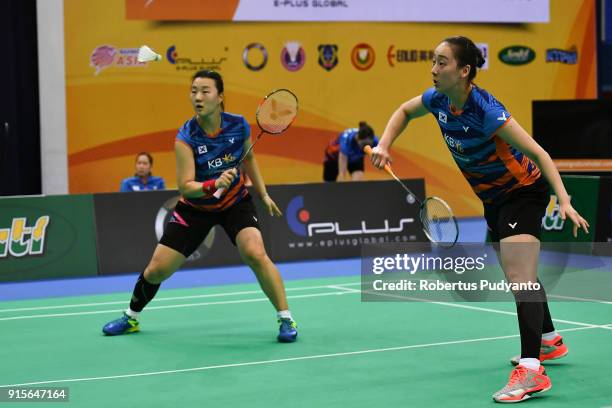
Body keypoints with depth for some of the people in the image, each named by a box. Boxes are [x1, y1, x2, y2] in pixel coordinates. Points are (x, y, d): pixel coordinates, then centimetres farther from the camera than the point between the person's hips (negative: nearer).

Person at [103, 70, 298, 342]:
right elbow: (185, 186, -28)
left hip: (235, 202, 1)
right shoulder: (186, 138, -24)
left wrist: (263, 194, 9)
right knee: (157, 269, 1)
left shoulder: (239, 126, -16)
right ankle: (131, 317, 29)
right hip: (195, 208, 0)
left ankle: (286, 318, -11)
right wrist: (213, 185, -45)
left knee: (255, 254, -25)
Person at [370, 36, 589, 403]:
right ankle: (550, 341, 43)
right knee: (519, 276, 23)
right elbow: (405, 112, 13)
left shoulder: (485, 111, -32)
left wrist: (564, 200, -39)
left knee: (519, 277, -22)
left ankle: (532, 372, -27)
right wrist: (384, 146, -4)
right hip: (494, 197, 9)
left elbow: (538, 153, -30)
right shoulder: (438, 100, -11)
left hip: (524, 191, -9)